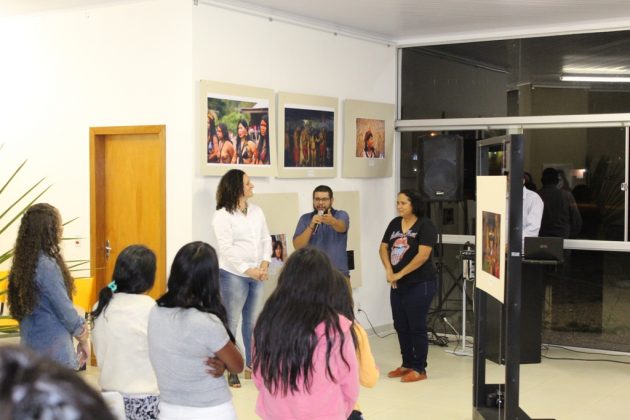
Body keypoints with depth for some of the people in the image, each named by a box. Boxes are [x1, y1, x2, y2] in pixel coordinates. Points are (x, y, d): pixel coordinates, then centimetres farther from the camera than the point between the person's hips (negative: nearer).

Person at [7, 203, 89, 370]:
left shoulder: (24, 263, 7)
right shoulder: (47, 265, -18)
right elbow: (64, 309, -14)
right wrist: (83, 339, 1)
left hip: (31, 344, 8)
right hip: (53, 347, -8)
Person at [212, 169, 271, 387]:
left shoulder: (256, 211, 11)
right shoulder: (223, 215, -8)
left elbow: (266, 239, 10)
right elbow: (226, 249, -14)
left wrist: (264, 264, -6)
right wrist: (248, 270, -17)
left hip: (256, 275, 6)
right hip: (233, 275, -6)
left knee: (253, 321, 12)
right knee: (231, 322, 0)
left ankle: (251, 365, 23)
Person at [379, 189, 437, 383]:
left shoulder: (425, 225, -10)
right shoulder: (394, 224, 10)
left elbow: (423, 255, -18)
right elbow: (383, 248, 9)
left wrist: (400, 274, -15)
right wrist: (389, 270, -8)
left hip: (419, 284, -7)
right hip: (398, 285, 7)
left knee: (417, 327, -1)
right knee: (400, 326, 12)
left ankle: (419, 369, 9)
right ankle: (407, 364, 25)